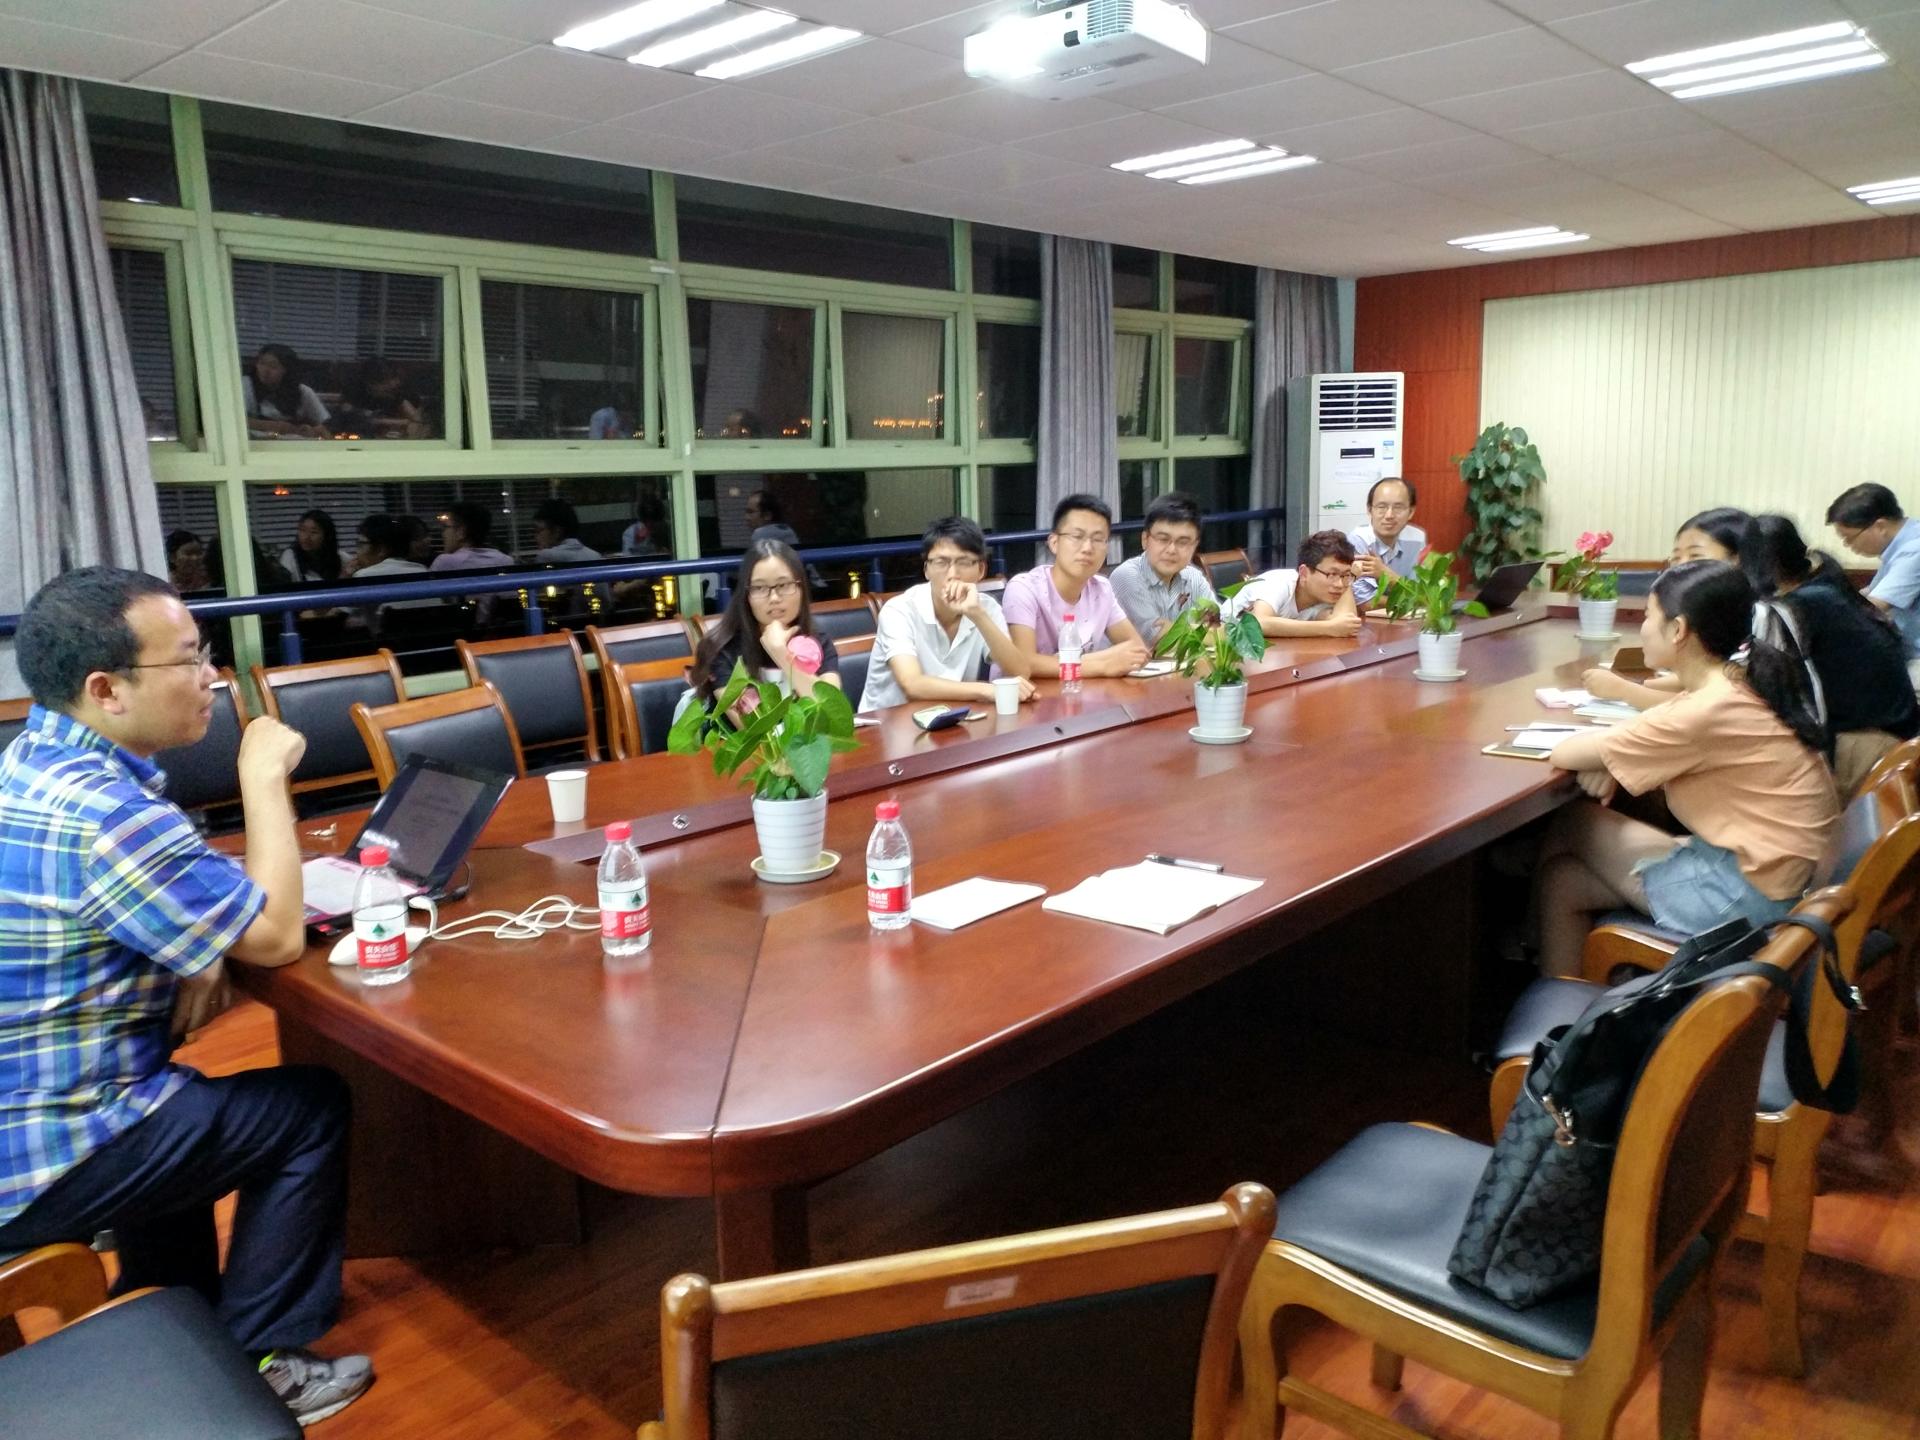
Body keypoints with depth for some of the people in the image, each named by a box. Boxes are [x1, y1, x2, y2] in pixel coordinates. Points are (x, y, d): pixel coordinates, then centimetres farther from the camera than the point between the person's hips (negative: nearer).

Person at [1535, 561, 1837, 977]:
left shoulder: (1707, 711, -24)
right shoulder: (1741, 683, 3)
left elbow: (1563, 755, -19)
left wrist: (1601, 746, 5)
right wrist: (1609, 754, -3)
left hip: (1746, 892, -8)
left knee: (1570, 826, 3)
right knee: (1563, 880, 7)